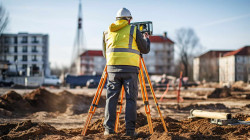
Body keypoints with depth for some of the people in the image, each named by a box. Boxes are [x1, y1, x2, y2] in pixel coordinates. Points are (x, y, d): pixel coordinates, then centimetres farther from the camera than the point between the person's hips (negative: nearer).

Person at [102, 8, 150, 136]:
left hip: (112, 68, 3)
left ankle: (109, 128, 3)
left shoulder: (107, 32, 15)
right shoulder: (134, 30, 5)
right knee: (131, 99, 2)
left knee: (111, 98, 7)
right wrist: (146, 39, 31)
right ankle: (130, 130, 0)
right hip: (130, 69, -3)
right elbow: (145, 49, 11)